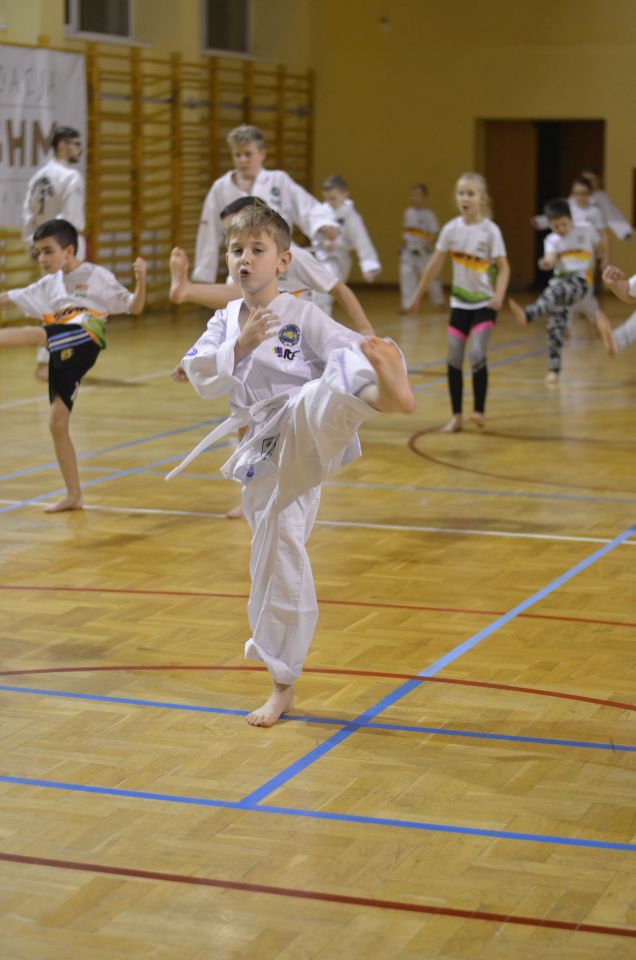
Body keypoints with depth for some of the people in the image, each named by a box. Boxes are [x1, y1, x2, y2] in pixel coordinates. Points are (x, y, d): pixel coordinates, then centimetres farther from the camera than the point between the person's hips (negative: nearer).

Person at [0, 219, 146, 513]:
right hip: (61, 356, 7)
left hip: (82, 342, -7)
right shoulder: (48, 285, 23)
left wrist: (140, 280, -11)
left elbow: (133, 307, 6)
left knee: (33, 335, -32)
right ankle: (74, 495, 13)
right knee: (57, 422, 5)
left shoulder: (96, 276, 7)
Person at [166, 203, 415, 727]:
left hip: (308, 434, -5)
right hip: (268, 456, 5)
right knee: (275, 560, 8)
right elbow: (201, 377, 0)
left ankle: (385, 394, -77)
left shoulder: (304, 316, -1)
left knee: (322, 398, -39)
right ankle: (283, 685, 21)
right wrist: (240, 346, -17)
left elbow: (353, 350, -8)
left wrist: (384, 360, -31)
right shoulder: (225, 322, 13)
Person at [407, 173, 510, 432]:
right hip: (459, 302, 3)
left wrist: (499, 296, -27)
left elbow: (503, 267, -11)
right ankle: (456, 416, 12)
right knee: (454, 360, 1)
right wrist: (418, 296, 8)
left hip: (485, 303, -3)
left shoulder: (490, 230, -12)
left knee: (477, 355, -17)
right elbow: (435, 265, 4)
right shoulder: (451, 229, -4)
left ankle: (479, 411, -1)